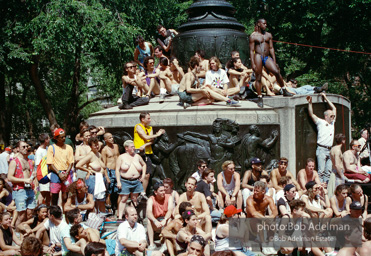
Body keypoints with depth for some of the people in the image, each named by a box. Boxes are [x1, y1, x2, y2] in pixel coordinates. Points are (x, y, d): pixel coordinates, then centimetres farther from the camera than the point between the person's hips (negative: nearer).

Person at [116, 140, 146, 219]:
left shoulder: (137, 156, 10)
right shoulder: (121, 157, 0)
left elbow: (144, 165, 26)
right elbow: (117, 170, -3)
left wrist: (143, 175, 13)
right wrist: (118, 182, -10)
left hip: (136, 181, 4)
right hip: (125, 181, -4)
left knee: (135, 199, 8)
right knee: (123, 199, -4)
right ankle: (120, 217, -2)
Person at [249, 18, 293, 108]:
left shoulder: (268, 35, 17)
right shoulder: (253, 36, 4)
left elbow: (271, 48, 16)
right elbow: (251, 50, -1)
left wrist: (274, 61, 8)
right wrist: (253, 64, -9)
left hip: (267, 57, 3)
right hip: (258, 56, -3)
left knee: (276, 72, -14)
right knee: (258, 78, -4)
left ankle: (284, 91, -1)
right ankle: (260, 98, 1)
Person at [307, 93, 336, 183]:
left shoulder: (332, 123, 18)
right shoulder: (320, 122, 4)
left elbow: (334, 108, 23)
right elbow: (311, 114, -1)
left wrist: (325, 98, 22)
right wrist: (310, 103, -6)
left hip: (329, 150, 6)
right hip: (321, 149, -6)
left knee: (328, 171, 2)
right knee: (321, 170, -9)